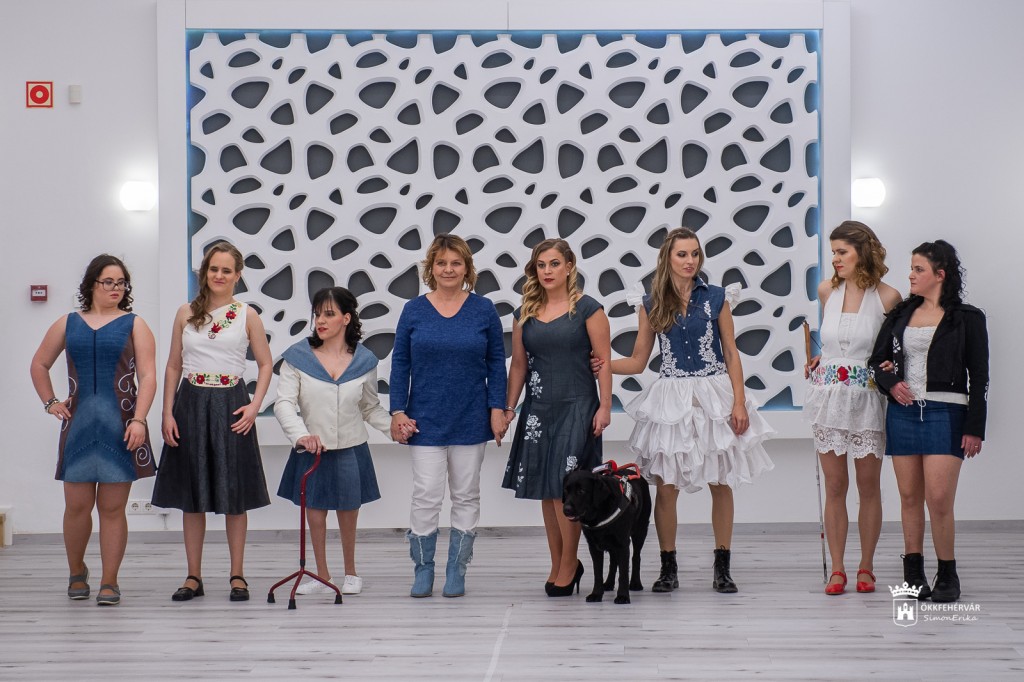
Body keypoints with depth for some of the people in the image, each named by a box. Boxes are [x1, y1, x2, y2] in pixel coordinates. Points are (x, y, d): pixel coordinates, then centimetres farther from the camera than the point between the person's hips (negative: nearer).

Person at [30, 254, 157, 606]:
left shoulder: (134, 325, 5)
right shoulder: (68, 324, 12)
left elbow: (147, 376, -3)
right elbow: (39, 364, 24)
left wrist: (138, 420, -14)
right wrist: (49, 402, 12)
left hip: (120, 428, -2)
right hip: (79, 426, 2)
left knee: (112, 508, 0)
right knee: (77, 505, 1)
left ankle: (109, 581, 7)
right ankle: (76, 572, 23)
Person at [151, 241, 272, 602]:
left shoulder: (247, 315, 2)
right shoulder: (186, 314, 7)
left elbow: (265, 364, 6)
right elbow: (173, 366, 8)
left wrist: (254, 405, -8)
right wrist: (168, 413, -1)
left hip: (230, 406, -2)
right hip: (191, 404, 2)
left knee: (234, 495, 2)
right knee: (191, 495, 5)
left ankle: (237, 577, 11)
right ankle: (193, 577, 12)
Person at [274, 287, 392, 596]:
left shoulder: (364, 361, -1)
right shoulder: (298, 356, -7)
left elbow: (370, 408, 9)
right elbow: (283, 402, -13)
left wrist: (395, 426, -9)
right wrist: (301, 435, -29)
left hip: (351, 451, 1)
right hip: (311, 452, 0)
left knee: (348, 513, 11)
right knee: (314, 512, 6)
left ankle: (350, 572, 31)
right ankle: (322, 576, 22)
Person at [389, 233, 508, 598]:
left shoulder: (483, 310, 1)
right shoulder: (414, 310, 1)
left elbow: (496, 363, 4)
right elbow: (400, 363, 3)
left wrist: (497, 409, -4)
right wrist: (397, 412, -3)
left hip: (470, 419, 1)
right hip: (425, 420, -1)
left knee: (466, 496, 7)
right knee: (426, 496, -4)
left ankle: (456, 571, 16)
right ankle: (423, 570, 9)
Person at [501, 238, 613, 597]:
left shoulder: (587, 309, -3)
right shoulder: (525, 313, 10)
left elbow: (604, 361, -5)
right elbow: (519, 364, 14)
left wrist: (605, 407, -11)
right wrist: (508, 407, 9)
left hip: (576, 407, -5)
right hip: (538, 408, 5)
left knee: (564, 488, -10)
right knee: (546, 490, 6)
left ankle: (568, 565, 1)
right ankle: (558, 567, 15)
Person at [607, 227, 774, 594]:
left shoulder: (716, 297, 2)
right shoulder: (651, 304, 4)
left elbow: (731, 353, 3)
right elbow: (638, 361, 9)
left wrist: (739, 402, -4)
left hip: (714, 395, 0)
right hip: (670, 399, 0)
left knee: (720, 483, 3)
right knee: (666, 486, -1)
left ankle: (722, 568, 11)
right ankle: (668, 568, 10)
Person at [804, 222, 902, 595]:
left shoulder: (887, 297, -6)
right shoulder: (827, 290, 4)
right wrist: (822, 359, 8)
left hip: (867, 399, -3)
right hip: (829, 395, 3)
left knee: (869, 486, 5)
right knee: (834, 486, 4)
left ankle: (866, 567, 15)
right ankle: (836, 569, 9)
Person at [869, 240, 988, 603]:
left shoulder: (967, 319, 2)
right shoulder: (900, 314, 13)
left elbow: (978, 378, 1)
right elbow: (877, 360, 17)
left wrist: (975, 428, -5)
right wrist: (890, 383, -5)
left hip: (944, 413, -4)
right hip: (902, 412, 4)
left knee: (939, 499, -11)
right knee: (909, 496, 5)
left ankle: (947, 575, 2)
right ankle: (913, 573, 13)